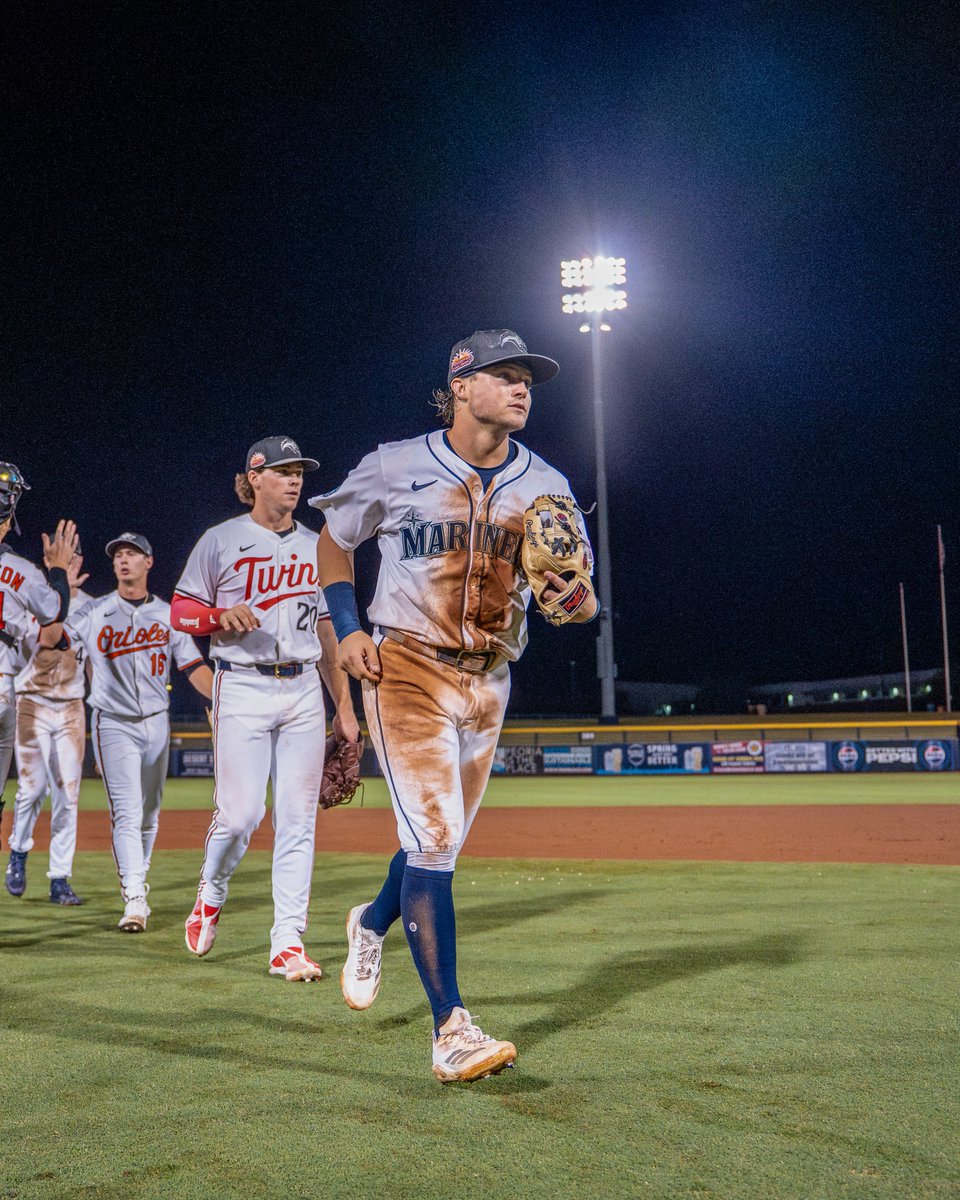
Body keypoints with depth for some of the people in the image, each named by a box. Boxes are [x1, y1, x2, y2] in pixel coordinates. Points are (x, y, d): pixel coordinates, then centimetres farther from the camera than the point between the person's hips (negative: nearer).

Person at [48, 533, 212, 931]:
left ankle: (138, 878, 29)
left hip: (156, 723, 3)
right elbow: (49, 641, -12)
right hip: (113, 723, -3)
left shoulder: (169, 615, 7)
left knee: (149, 813, 12)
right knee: (126, 812, -12)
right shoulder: (94, 612, 2)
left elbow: (194, 668, 2)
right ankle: (134, 899, -16)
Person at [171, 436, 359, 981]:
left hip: (304, 691, 4)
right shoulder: (221, 541, 3)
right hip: (243, 688, -4)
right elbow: (182, 611, 4)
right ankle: (211, 895, 23)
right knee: (240, 812, -9)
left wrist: (344, 705, 14)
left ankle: (289, 943, 4)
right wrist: (224, 616, -18)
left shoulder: (314, 546, 16)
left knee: (298, 819, -1)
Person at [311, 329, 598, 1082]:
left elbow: (574, 596, 5)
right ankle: (452, 1030, -10)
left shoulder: (545, 489, 3)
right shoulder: (395, 469, -5)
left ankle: (373, 923, 48)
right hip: (407, 672, -4)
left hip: (488, 682, 5)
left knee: (441, 842, 15)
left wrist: (579, 603, -20)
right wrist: (347, 631, -4)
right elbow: (333, 541, 9)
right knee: (434, 839, -13)